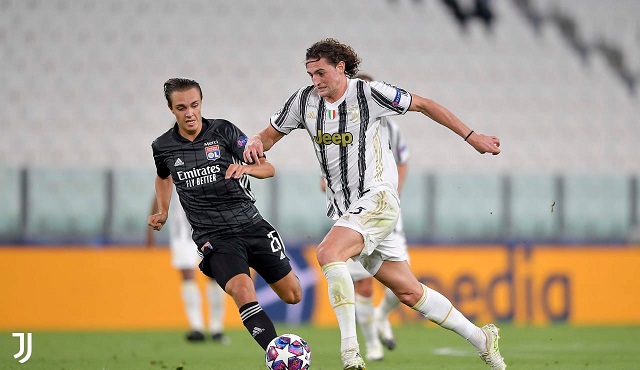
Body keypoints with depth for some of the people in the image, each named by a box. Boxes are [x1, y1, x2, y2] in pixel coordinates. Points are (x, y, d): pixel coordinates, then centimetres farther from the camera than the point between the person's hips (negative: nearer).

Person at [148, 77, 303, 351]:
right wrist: (163, 212, 16)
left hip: (251, 224, 2)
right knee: (243, 290, -29)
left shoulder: (223, 131, -3)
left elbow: (268, 169, -3)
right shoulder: (163, 147, 2)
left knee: (293, 296, 6)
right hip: (214, 237, -2)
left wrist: (246, 168, -23)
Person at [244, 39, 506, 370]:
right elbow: (271, 135, 16)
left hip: (378, 198, -6)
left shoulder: (368, 93, -9)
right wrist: (256, 143, -10)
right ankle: (482, 339, 22)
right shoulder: (305, 100, 5)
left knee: (328, 253, -30)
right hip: (345, 210, 6)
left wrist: (472, 137, 1)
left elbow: (423, 105, 0)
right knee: (410, 293, 8)